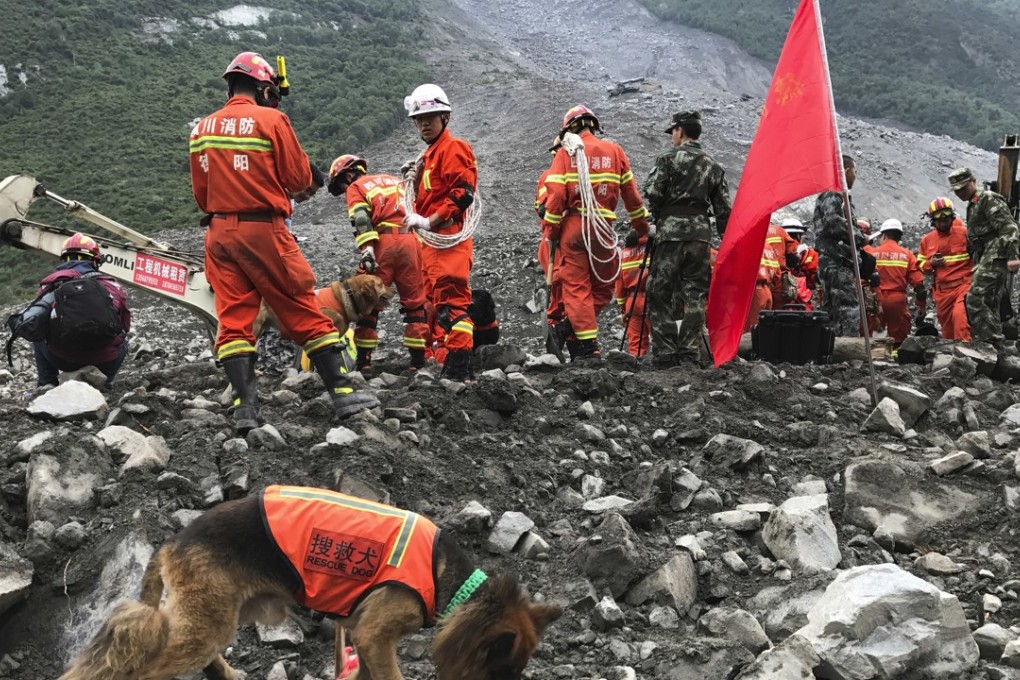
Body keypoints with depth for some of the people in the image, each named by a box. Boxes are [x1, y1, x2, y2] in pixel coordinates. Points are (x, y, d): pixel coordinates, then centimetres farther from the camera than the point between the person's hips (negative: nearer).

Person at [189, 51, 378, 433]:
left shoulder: (201, 130, 10)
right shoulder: (271, 120, -6)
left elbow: (200, 193, 13)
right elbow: (299, 179, -5)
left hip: (219, 232, 5)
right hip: (264, 230, -4)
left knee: (233, 319, 4)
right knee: (304, 313, 2)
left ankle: (245, 407, -4)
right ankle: (342, 393, 6)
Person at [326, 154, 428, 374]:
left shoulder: (355, 188, 12)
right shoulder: (395, 180, 29)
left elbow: (361, 220, -7)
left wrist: (367, 251, -16)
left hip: (383, 242, -4)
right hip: (411, 240, 4)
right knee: (415, 302, 10)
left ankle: (364, 360, 4)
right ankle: (418, 360, 9)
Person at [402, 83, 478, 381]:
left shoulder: (452, 148, -7)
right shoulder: (430, 153, 23)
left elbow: (463, 194, -18)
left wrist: (428, 222, -18)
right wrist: (416, 180, 5)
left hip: (448, 239, -11)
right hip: (432, 242, 11)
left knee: (451, 301, -14)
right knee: (434, 302, 13)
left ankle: (458, 370, -17)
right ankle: (445, 364, 19)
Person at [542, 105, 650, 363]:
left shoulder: (565, 153, 3)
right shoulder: (614, 151, 9)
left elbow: (556, 194, -6)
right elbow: (630, 192, 13)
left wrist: (550, 230, 1)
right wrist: (641, 225, 24)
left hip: (573, 226, -1)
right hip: (604, 229, 1)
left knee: (576, 286, 3)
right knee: (603, 286, 14)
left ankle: (589, 348, -1)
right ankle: (571, 328, 0)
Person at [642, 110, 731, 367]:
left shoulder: (668, 158, -1)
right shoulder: (713, 166, 15)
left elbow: (652, 193, -9)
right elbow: (723, 208, 13)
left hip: (671, 231, -5)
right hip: (701, 233, 5)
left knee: (660, 293, 0)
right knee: (695, 295, 7)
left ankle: (664, 353, -3)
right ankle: (689, 353, 5)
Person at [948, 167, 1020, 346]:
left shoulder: (989, 199, -6)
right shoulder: (972, 206, 23)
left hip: (995, 256, -10)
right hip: (984, 259, 10)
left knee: (975, 300, -17)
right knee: (988, 304, 10)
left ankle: (991, 341, -18)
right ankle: (993, 344, 14)